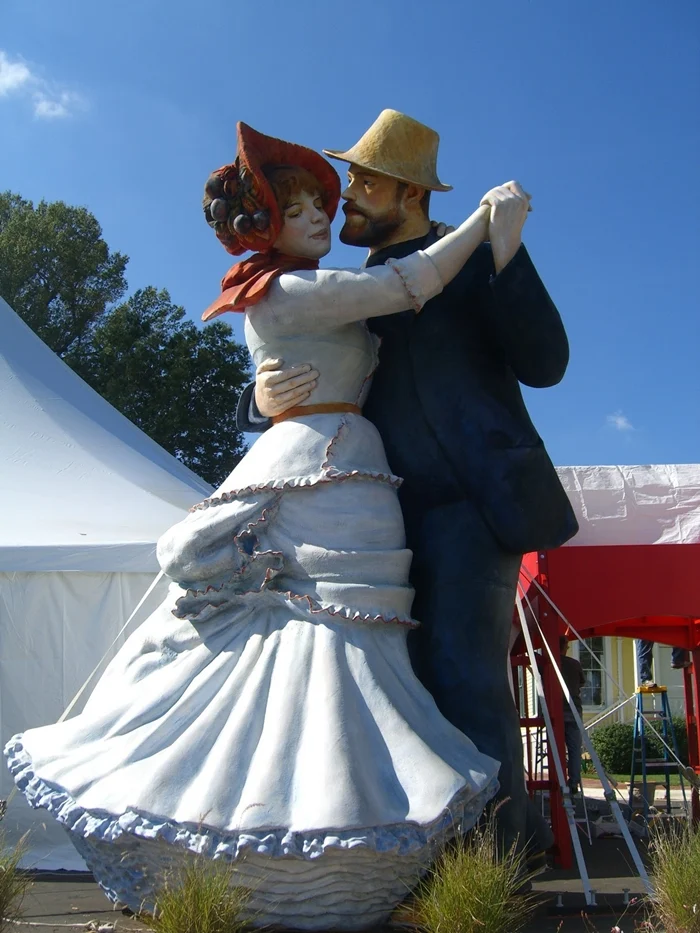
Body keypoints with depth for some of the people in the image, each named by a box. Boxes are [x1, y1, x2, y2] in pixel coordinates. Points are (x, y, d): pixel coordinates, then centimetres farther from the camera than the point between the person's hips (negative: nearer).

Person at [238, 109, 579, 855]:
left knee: (466, 675, -15)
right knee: (420, 684, 7)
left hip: (470, 501, -5)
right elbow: (269, 399, 15)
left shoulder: (470, 260, 6)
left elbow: (544, 364, -7)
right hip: (395, 520, 6)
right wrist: (265, 398, -10)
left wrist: (506, 249, -15)